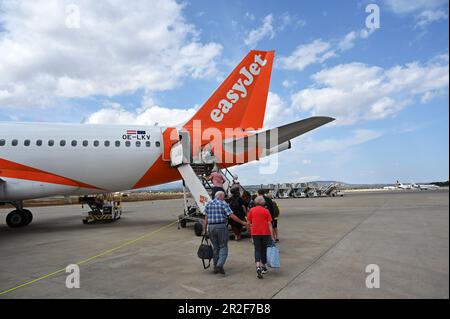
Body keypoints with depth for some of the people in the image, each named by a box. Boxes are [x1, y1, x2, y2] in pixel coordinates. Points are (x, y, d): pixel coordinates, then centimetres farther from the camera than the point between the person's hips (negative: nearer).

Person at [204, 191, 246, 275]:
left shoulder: (208, 204, 10)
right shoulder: (223, 204, -4)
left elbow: (206, 218, 8)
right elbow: (232, 216, -9)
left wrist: (205, 229, 14)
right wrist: (242, 222, -3)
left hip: (211, 227, 5)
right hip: (221, 226, -5)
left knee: (215, 247, 14)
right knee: (223, 247, 2)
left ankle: (216, 267, 17)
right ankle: (220, 265, -14)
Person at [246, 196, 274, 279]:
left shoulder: (252, 210, 0)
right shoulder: (266, 211, -1)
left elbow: (248, 223, 0)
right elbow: (269, 224, -4)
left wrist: (251, 226, 22)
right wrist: (272, 236, -3)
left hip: (255, 233, 0)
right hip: (265, 233, 0)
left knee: (257, 250, 3)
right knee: (264, 249, 15)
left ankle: (258, 267, -17)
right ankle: (263, 267, 24)